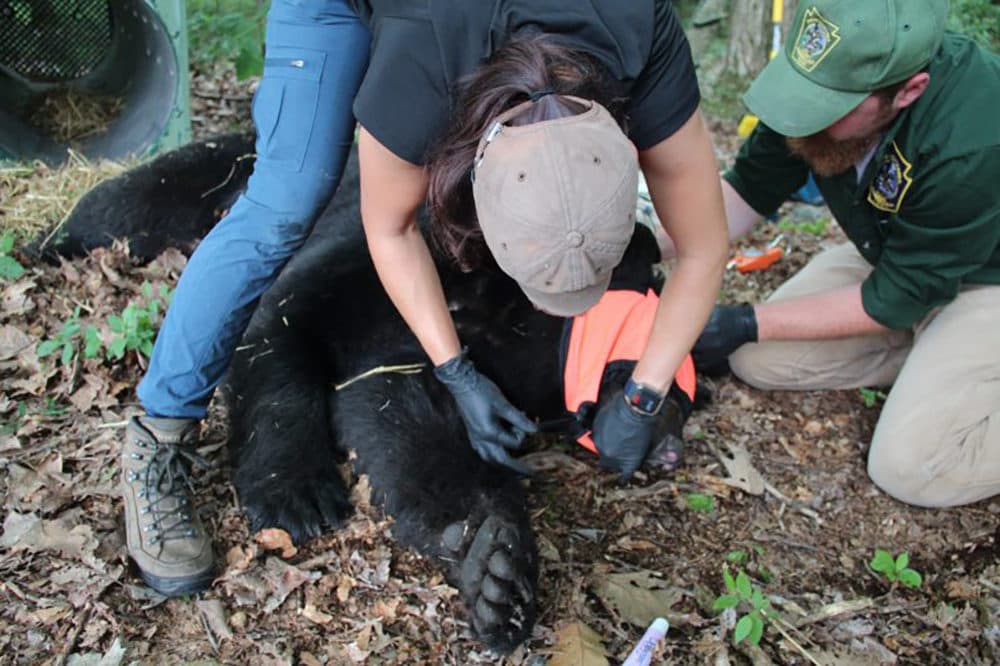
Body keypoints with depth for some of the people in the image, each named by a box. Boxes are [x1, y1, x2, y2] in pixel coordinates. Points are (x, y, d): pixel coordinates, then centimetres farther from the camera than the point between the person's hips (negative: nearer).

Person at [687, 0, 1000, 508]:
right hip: (894, 253, 6)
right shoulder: (831, 75, -21)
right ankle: (939, 358, 6)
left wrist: (748, 324, -22)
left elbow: (896, 298, -25)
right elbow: (748, 191, -8)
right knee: (758, 360, -3)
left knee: (909, 469, -18)